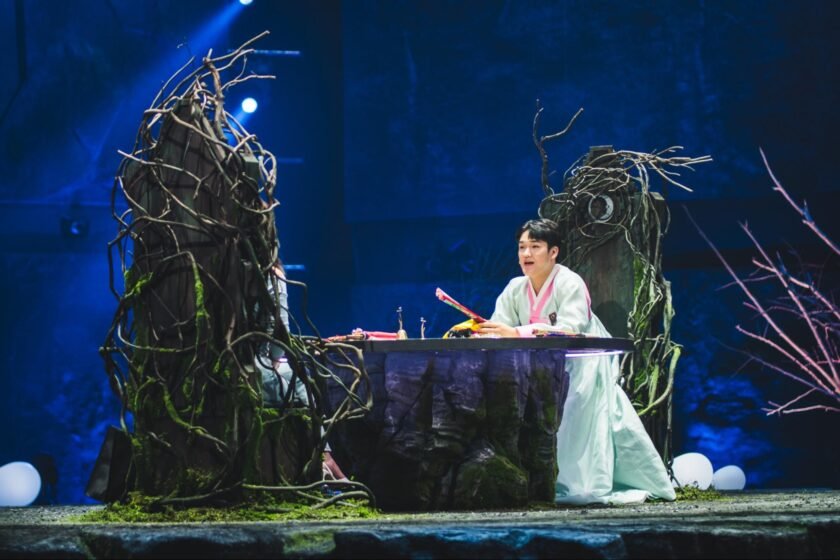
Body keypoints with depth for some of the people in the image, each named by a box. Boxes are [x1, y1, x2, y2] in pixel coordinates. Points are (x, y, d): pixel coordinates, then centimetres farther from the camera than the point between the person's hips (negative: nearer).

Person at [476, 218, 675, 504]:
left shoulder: (570, 284, -19)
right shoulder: (515, 289, -1)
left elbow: (569, 331, -33)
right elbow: (496, 333, -8)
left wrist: (517, 333, -44)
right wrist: (474, 332, -32)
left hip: (583, 370, -6)